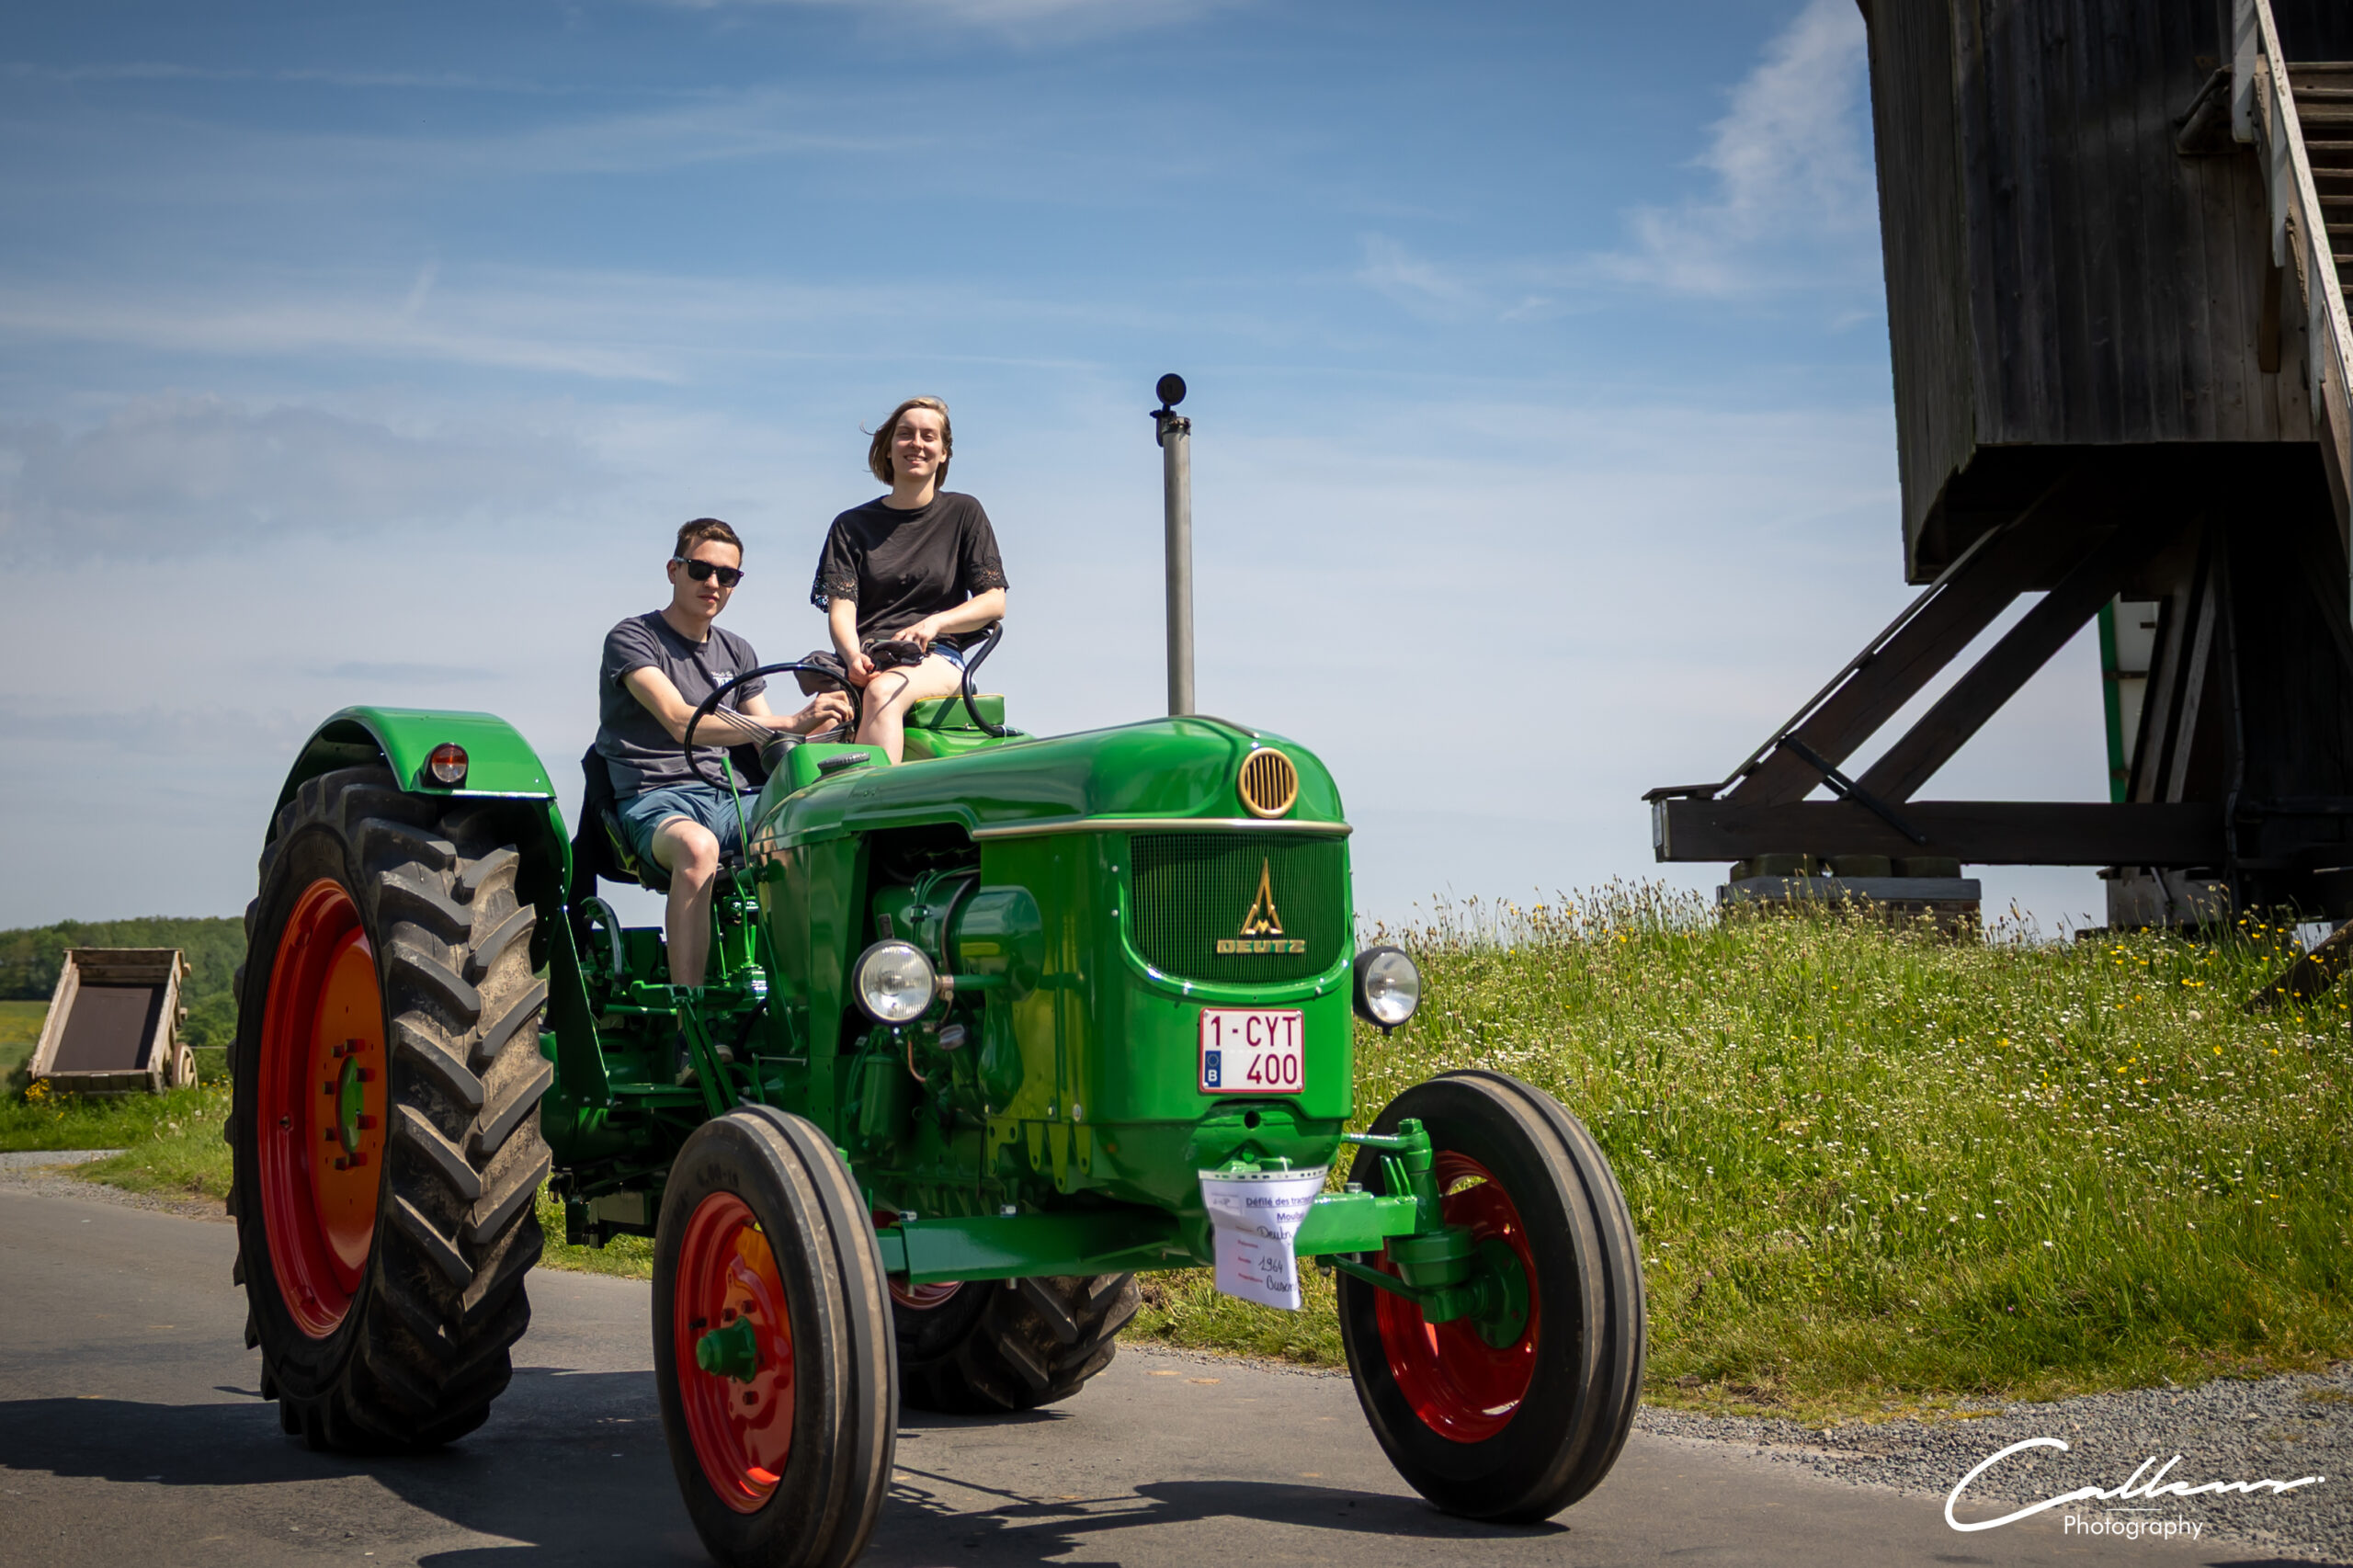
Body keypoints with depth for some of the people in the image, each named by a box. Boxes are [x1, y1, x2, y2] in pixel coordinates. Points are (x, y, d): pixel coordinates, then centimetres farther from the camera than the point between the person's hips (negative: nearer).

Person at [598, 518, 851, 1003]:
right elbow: (681, 722, -17)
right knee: (697, 846, -41)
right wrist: (792, 723, -27)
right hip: (655, 799, -5)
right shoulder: (632, 639, 0)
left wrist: (820, 727, -5)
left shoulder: (737, 653, 21)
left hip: (730, 799, 6)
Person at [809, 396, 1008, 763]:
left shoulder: (963, 514, 14)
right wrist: (854, 657, -18)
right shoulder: (852, 526, 17)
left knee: (883, 692, -38)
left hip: (936, 657, -2)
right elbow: (840, 608, 4)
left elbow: (994, 602, 8)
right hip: (866, 657, 2)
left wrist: (934, 623, -11)